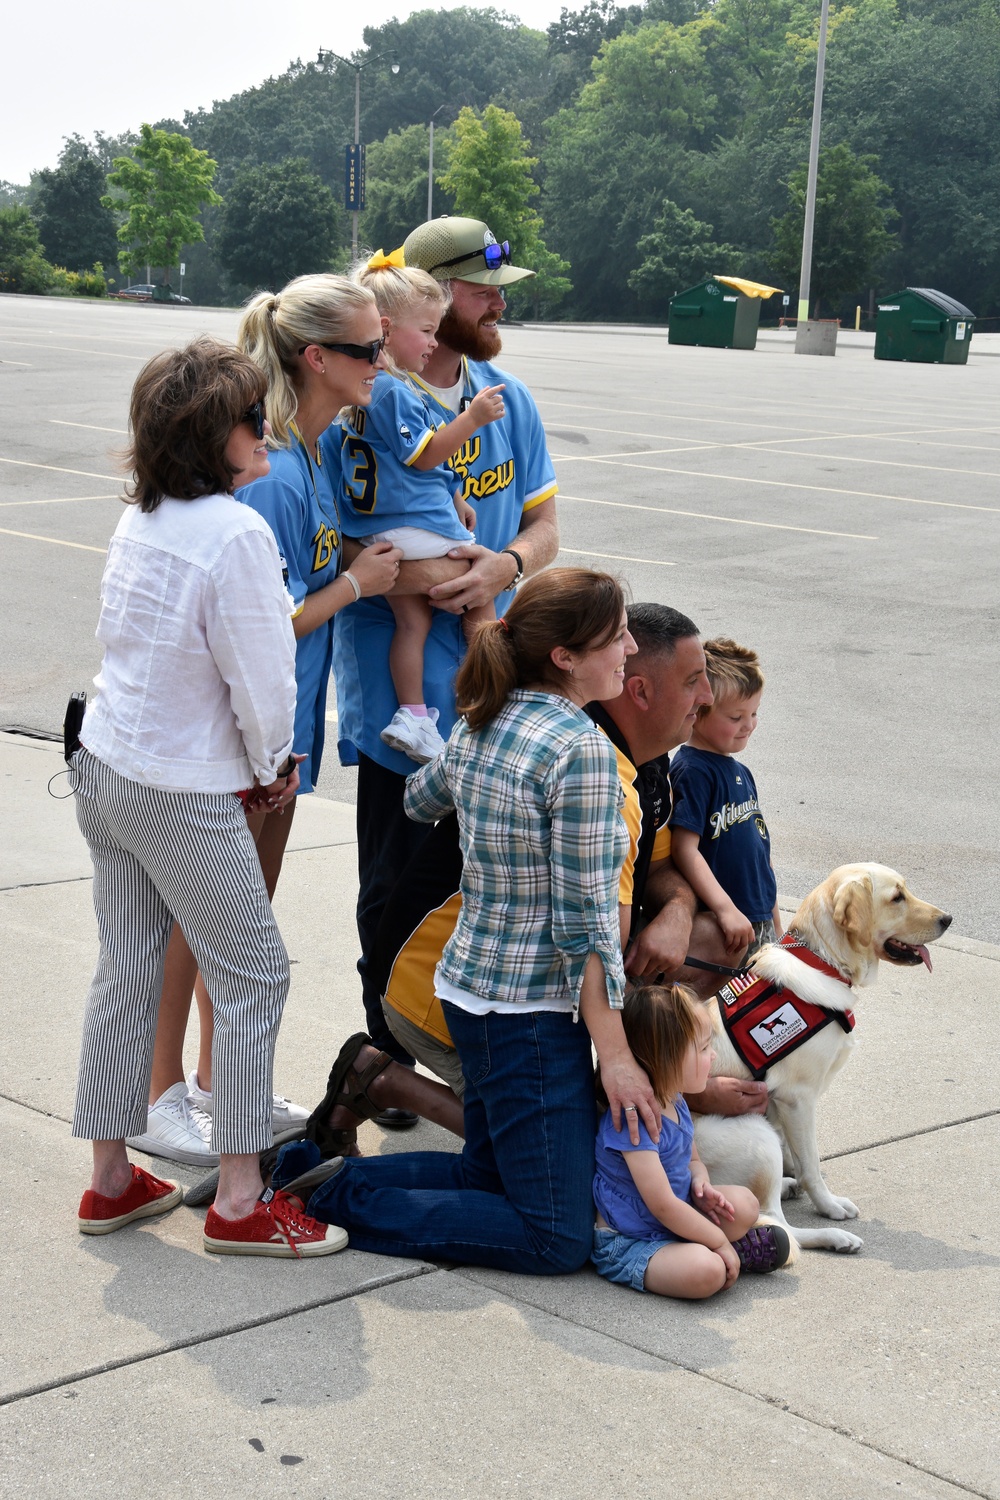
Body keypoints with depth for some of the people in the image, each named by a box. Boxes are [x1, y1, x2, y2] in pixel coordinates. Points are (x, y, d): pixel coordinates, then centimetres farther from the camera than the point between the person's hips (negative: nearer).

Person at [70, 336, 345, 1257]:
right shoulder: (236, 533, -20)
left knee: (126, 969, 15)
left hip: (106, 768, 8)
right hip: (185, 795, -8)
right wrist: (273, 765, 2)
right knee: (253, 978, 3)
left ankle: (110, 1179, 24)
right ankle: (239, 1203, 6)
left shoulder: (141, 518, 5)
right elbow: (261, 673, -18)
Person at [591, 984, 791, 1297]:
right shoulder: (632, 1121, -27)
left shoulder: (675, 1102, 3)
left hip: (674, 1222, 8)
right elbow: (662, 1205, -26)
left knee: (745, 1205, -6)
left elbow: (693, 1160, 19)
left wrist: (702, 1186, -6)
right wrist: (720, 1241, -18)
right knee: (706, 1271, -29)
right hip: (628, 1243, -8)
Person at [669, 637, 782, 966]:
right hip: (718, 929, -8)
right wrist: (726, 909, -27)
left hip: (760, 923, 8)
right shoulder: (692, 770, -13)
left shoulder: (739, 771, 13)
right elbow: (685, 849, -21)